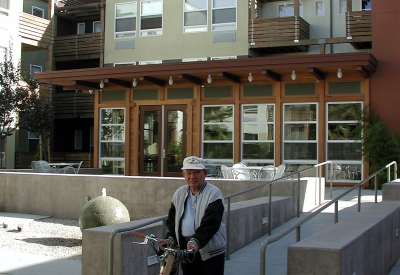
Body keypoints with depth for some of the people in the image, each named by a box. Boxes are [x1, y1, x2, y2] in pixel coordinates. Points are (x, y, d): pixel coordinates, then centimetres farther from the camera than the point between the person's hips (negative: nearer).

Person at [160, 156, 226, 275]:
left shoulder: (213, 193, -9)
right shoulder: (179, 194, 11)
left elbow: (210, 223, -19)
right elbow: (172, 220, 11)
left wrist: (196, 241, -32)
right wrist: (171, 238, -7)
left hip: (210, 253, -5)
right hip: (185, 249, 6)